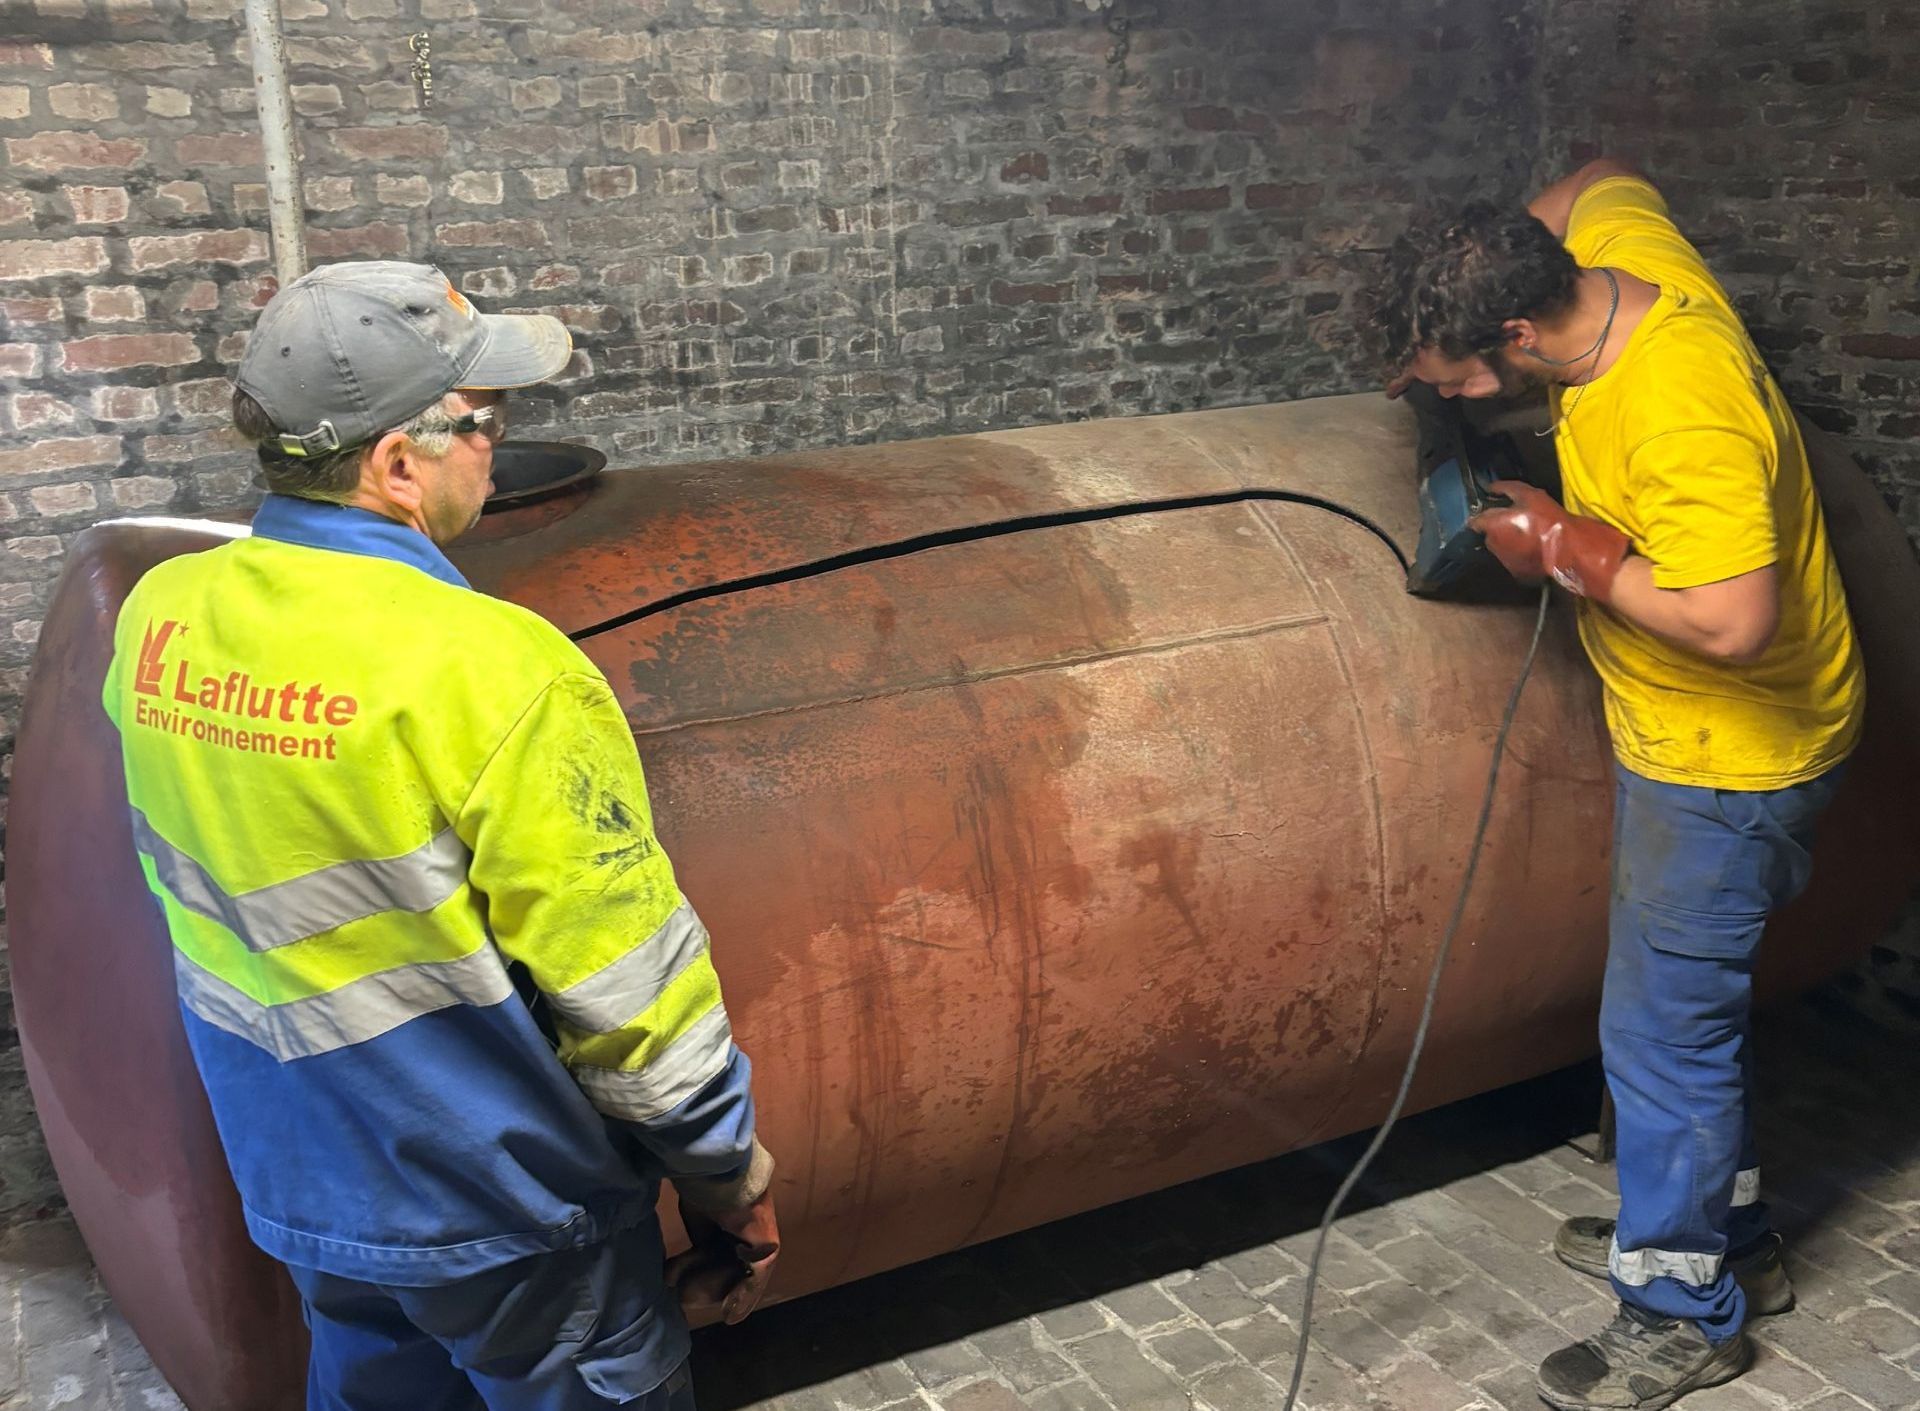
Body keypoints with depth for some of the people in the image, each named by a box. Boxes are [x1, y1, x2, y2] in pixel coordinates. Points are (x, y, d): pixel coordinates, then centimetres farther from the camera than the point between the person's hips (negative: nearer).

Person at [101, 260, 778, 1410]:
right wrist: (731, 1179, -8)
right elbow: (628, 983, -22)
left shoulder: (158, 619, -7)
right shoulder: (493, 675, -28)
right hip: (505, 1221, -6)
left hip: (297, 1187, 6)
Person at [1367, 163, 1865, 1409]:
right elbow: (1606, 179, 16)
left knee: (1664, 1027, 2)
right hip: (1682, 735, 10)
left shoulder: (1680, 420, -34)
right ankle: (1728, 1233, 40)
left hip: (1733, 755, -9)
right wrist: (1465, 277, 6)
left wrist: (1566, 549, -25)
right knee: (1691, 997, 21)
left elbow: (1730, 621, -39)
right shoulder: (1624, 248, -7)